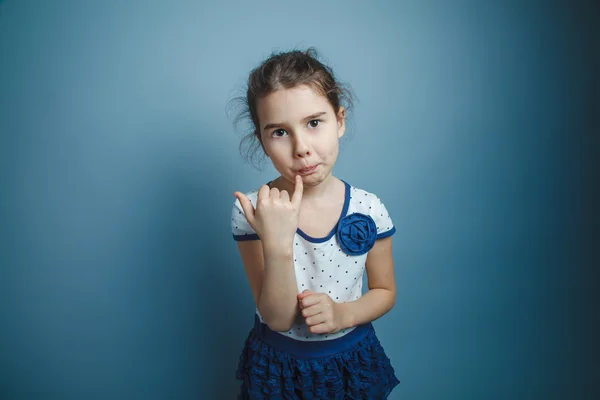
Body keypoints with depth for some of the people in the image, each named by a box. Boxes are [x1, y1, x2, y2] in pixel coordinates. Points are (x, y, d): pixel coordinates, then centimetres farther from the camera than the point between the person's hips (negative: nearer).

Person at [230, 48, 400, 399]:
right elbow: (278, 319, -20)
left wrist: (343, 313, -20)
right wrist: (277, 247, -36)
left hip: (351, 360, 1)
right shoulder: (252, 211, -20)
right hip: (278, 364, -1)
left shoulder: (368, 210, -16)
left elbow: (385, 291, -1)